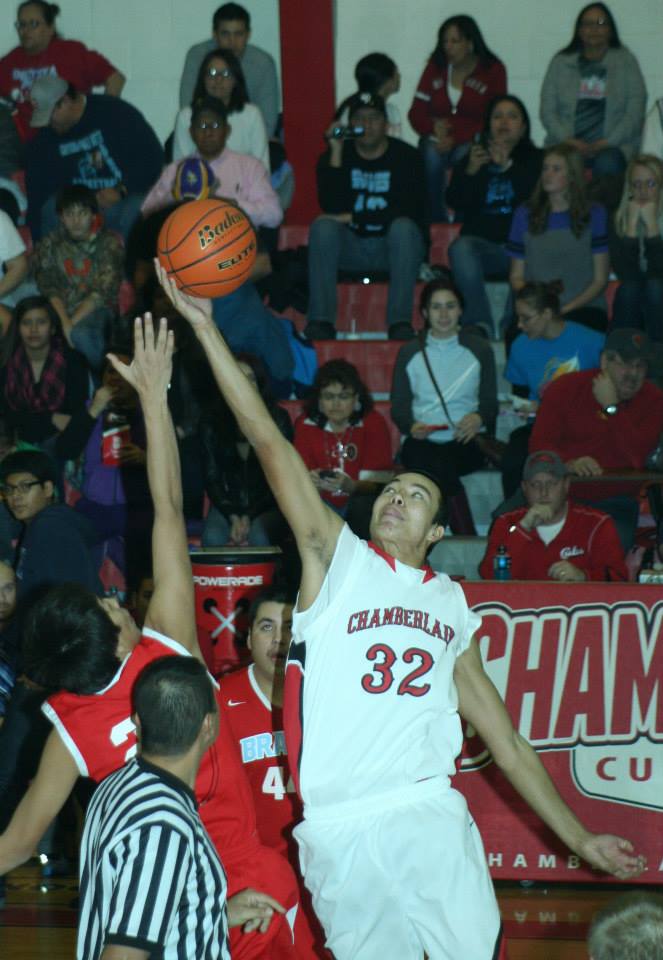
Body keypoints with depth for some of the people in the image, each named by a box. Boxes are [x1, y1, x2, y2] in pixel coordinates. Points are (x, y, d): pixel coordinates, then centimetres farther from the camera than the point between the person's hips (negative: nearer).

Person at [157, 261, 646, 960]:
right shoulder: (338, 558, 11)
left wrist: (579, 837, 23)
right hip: (339, 834, -2)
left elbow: (504, 739, 24)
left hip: (430, 818, 2)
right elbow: (268, 440, 2)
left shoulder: (452, 605, 20)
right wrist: (204, 327, -5)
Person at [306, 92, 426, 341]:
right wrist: (336, 153, -18)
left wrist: (353, 218, -16)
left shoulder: (405, 156, -3)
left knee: (404, 227, -33)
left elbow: (410, 212, -14)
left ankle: (400, 323, -39)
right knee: (322, 226, -27)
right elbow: (331, 207, -13)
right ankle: (320, 321, -33)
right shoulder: (333, 155, 2)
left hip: (394, 246, -2)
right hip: (350, 248, 2)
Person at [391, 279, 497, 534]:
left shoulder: (479, 350, 15)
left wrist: (479, 418, -12)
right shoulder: (409, 353, 16)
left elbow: (491, 402, 12)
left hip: (466, 445, 0)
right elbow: (398, 406, 13)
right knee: (439, 466, -35)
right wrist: (411, 426, -10)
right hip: (422, 443, 0)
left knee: (442, 463, -35)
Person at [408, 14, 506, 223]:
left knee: (463, 156, -36)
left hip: (471, 142, -2)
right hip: (438, 139, 2)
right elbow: (416, 112, 10)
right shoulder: (435, 66, 11)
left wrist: (456, 138, -18)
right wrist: (434, 126, -14)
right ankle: (435, 224, -28)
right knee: (431, 157, -33)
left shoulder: (493, 70, 2)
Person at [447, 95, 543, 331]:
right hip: (483, 243, 1)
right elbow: (456, 202, 7)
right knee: (461, 247, -33)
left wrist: (508, 167, -16)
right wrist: (470, 172, -11)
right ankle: (479, 324, -39)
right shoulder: (474, 157, 20)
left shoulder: (535, 160, 15)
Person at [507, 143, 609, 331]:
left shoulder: (594, 215, 7)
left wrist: (566, 309, -10)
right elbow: (516, 276, 14)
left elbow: (600, 279, 4)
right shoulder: (525, 215, 14)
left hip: (584, 307, -2)